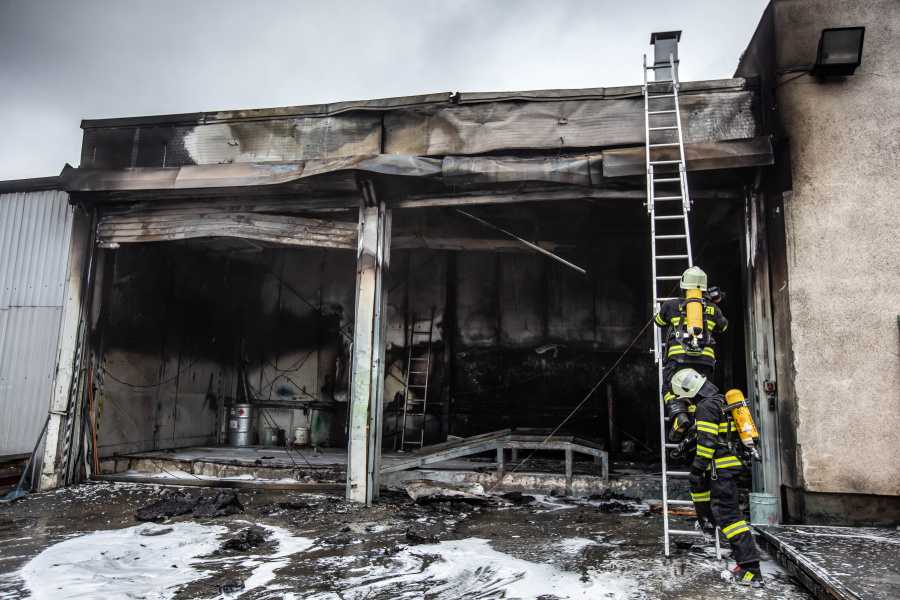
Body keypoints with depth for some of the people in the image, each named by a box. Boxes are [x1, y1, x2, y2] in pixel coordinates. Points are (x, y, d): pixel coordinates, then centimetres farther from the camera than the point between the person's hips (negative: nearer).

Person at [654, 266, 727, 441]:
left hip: (679, 356, -2)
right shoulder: (712, 309, 17)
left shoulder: (672, 305, 9)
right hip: (705, 360, 3)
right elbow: (723, 327, 37)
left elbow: (658, 321, 27)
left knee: (669, 389, 4)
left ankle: (679, 414, -22)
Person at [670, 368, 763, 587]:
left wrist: (697, 469, -15)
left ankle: (750, 570, -11)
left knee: (727, 514, -10)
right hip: (732, 462, 11)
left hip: (723, 467, -11)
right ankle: (707, 521, 44)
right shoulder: (719, 400, 15)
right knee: (697, 483, 31)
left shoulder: (706, 407, -16)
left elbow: (707, 442, -20)